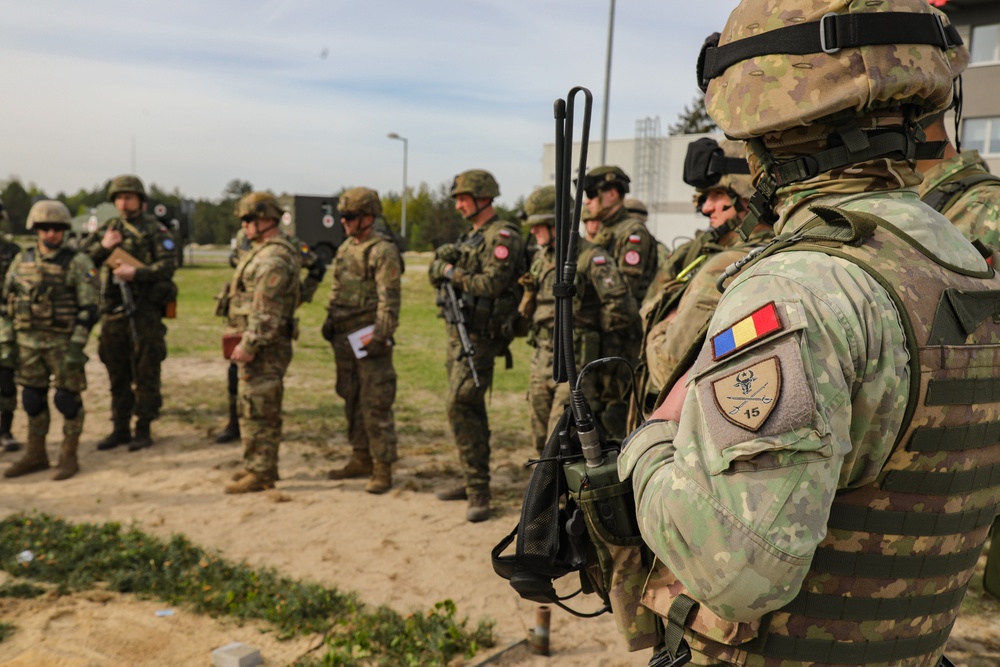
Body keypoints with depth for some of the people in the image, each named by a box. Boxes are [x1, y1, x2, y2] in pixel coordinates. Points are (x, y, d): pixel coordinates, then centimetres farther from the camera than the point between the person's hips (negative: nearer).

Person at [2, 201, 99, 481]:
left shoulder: (78, 263, -7)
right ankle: (35, 455, 23)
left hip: (64, 342, -5)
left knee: (67, 399, 0)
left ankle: (69, 457, 11)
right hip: (29, 343, 5)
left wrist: (77, 346, -17)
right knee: (33, 399, 11)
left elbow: (89, 308, -12)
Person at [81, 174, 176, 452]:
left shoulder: (155, 230, 0)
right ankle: (120, 429, 20)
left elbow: (167, 265, -11)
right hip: (113, 311, 5)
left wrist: (136, 272, -22)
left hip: (144, 310, -5)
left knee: (145, 373, -1)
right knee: (117, 374, 11)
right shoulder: (106, 229, 14)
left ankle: (143, 430, 6)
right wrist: (103, 246, -6)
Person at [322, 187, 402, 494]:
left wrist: (380, 337, -21)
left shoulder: (383, 252, -13)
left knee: (375, 406, -5)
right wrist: (330, 320, 15)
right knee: (352, 401, 15)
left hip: (369, 340, -9)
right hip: (345, 339, 9)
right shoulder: (345, 248, 14)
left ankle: (383, 469, 3)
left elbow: (389, 300, -18)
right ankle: (361, 459, 27)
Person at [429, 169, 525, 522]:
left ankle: (478, 492, -8)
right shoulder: (470, 237, 18)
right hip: (459, 332, 10)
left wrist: (454, 274, -11)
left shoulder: (502, 236, -11)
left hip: (479, 336, -10)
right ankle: (474, 480, 25)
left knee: (461, 406, -14)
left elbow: (493, 283, -22)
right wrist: (442, 265, -4)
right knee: (469, 408, 14)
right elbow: (437, 274, 18)